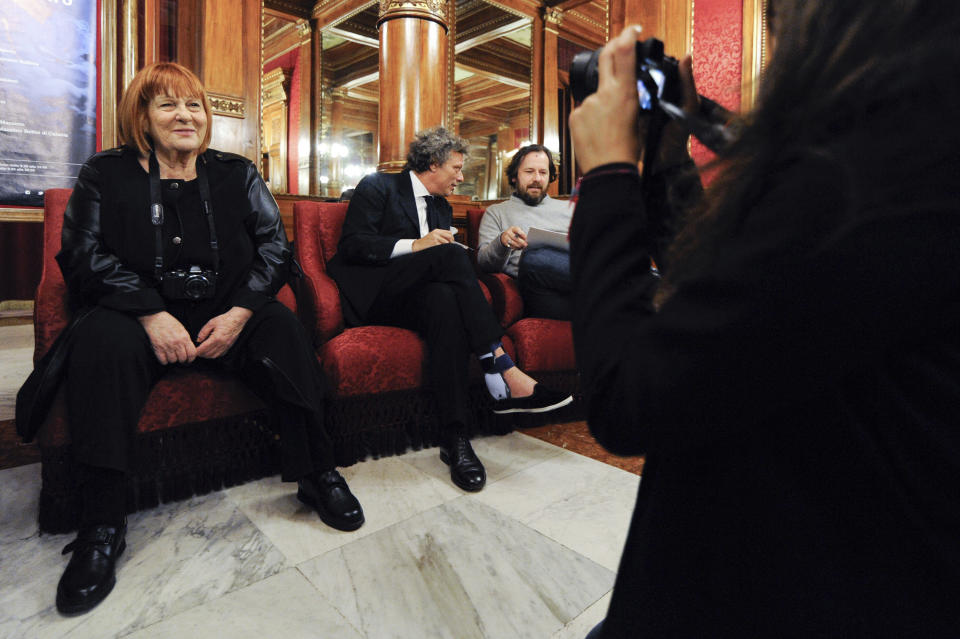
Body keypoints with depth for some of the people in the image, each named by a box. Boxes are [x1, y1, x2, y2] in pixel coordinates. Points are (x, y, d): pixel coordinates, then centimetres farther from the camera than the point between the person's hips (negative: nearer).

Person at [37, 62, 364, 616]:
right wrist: (152, 314, -18)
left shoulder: (238, 174, 13)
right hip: (142, 314, 0)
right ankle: (102, 524, -23)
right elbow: (84, 255, -1)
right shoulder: (105, 174, 10)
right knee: (103, 340, -31)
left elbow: (275, 247, 3)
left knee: (284, 327, -27)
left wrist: (240, 312, -13)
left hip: (228, 313, 1)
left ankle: (316, 473, -19)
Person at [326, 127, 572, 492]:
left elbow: (442, 268, 23)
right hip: (373, 294, -5)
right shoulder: (378, 187, 6)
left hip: (413, 296, 5)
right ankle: (503, 371, -34)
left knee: (444, 300, -34)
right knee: (451, 254, -29)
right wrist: (415, 245, -18)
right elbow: (351, 246, -8)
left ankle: (455, 438, -40)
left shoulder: (442, 208, 26)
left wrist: (460, 266, -1)